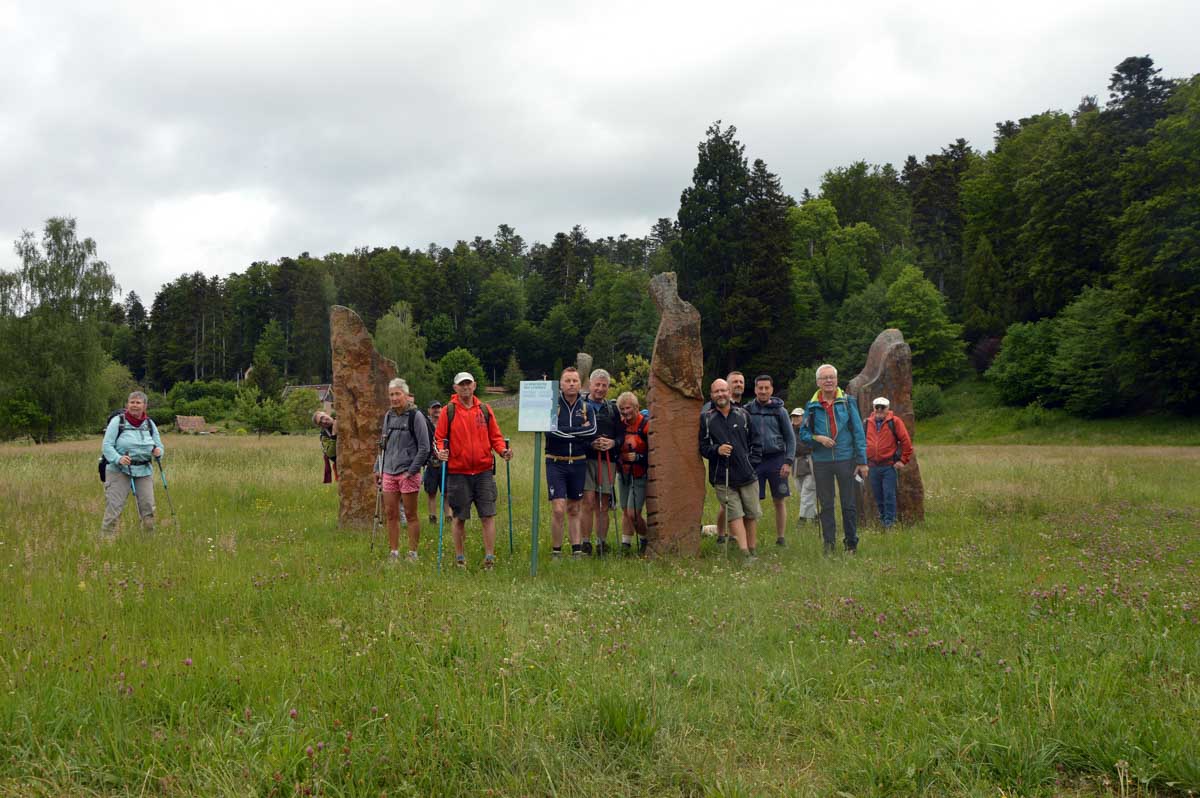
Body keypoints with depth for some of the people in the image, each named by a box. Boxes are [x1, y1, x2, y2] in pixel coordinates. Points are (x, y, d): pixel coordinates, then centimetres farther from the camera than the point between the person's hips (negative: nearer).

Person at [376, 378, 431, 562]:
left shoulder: (416, 416, -7)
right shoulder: (388, 416, 12)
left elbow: (424, 448, -9)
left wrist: (412, 471, -12)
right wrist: (378, 468, 15)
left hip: (408, 473, -6)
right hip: (389, 472, 6)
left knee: (411, 515, 2)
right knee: (390, 514, 8)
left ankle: (413, 554, 10)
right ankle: (394, 553, 16)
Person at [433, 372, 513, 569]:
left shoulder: (485, 410, 9)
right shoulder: (448, 411, 2)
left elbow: (495, 436, 12)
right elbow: (439, 438, 4)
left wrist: (502, 450, -5)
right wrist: (440, 451, -15)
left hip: (483, 471, 1)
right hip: (457, 472, -1)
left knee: (488, 516, -3)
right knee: (459, 518, 6)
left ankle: (489, 557, 2)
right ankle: (460, 557, 18)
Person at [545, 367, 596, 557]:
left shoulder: (585, 406, 7)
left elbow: (592, 432, -8)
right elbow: (551, 431, -19)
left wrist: (567, 433, -14)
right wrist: (580, 431, -12)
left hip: (578, 463, 3)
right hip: (556, 463, -3)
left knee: (574, 510, 12)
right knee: (559, 510, -10)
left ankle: (577, 550, 16)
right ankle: (556, 552, 2)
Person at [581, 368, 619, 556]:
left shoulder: (612, 408, 17)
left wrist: (612, 443, -5)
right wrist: (590, 444, -15)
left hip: (608, 460, 4)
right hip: (585, 459, -4)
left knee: (603, 506, 7)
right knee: (588, 502, -11)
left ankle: (602, 543, 14)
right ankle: (585, 544, -5)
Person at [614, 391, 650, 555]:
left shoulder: (646, 425, -14)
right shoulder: (620, 425, 6)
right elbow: (616, 448, 19)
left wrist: (638, 457, -24)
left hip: (639, 475, -6)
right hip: (623, 474, 6)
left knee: (633, 513, -9)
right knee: (625, 511, 10)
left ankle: (645, 540, 15)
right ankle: (626, 544, 19)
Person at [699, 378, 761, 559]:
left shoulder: (743, 414, 9)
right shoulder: (706, 419, 3)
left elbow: (755, 441, 14)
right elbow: (702, 447, 4)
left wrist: (752, 462, 3)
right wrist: (716, 450, -15)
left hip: (747, 475, 2)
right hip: (722, 478, -2)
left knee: (751, 515, 7)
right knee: (735, 515, -9)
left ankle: (753, 551, 21)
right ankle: (745, 554, -13)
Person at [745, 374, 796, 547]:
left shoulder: (780, 410, 4)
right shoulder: (747, 410, 4)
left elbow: (790, 437, 4)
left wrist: (788, 462, -4)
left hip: (776, 459, 0)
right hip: (755, 460, 0)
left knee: (780, 502, 5)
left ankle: (780, 539, 14)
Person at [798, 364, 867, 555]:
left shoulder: (847, 402, 2)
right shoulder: (811, 406, 5)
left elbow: (858, 432, 1)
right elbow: (803, 434, 8)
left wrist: (862, 461, -3)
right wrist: (817, 438, -13)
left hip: (846, 460, -1)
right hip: (821, 462, 1)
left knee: (849, 504, 4)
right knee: (825, 505, 7)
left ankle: (852, 544, 14)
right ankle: (829, 544, 15)